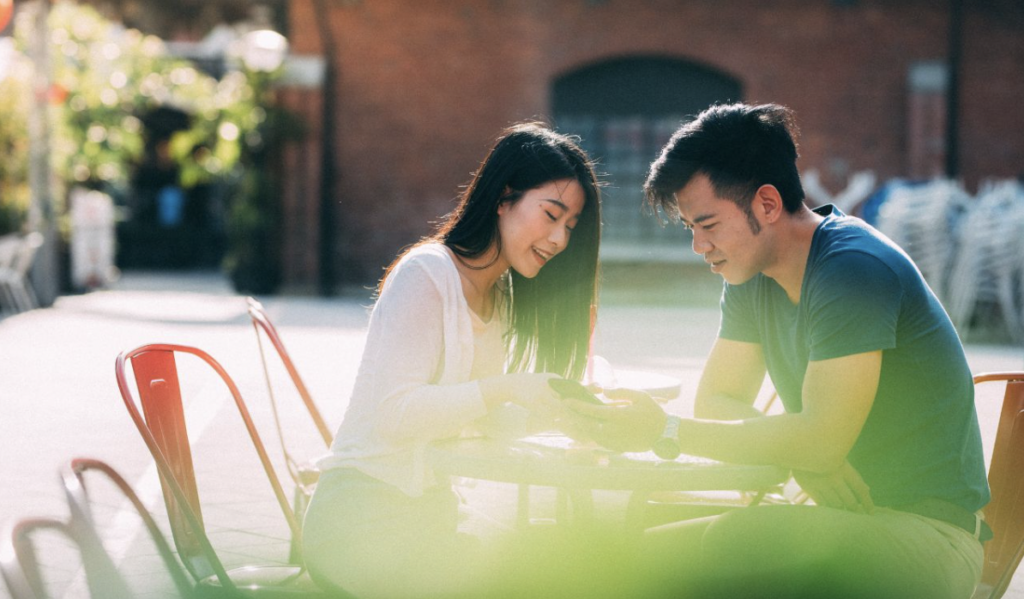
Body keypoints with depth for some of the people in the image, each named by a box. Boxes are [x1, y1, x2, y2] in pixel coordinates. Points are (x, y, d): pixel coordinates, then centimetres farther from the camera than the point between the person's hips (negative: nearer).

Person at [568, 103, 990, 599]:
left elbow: (820, 441, -24)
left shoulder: (854, 269, -18)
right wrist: (800, 455, -13)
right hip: (841, 516, 8)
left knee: (736, 544, -33)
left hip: (927, 534, -8)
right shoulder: (750, 276, 9)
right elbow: (716, 400, 8)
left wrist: (666, 432, -20)